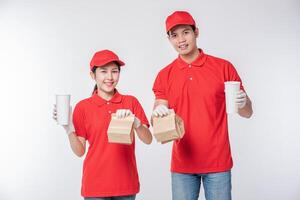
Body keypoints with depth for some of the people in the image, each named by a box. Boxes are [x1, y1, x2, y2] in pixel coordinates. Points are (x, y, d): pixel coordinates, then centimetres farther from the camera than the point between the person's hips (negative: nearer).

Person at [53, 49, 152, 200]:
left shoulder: (131, 102, 2)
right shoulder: (83, 107, -1)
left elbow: (148, 140, -4)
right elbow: (79, 151, 0)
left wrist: (134, 121, -21)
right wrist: (68, 129, -15)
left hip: (125, 183, 1)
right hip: (95, 184, -1)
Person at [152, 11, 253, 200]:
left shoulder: (223, 67, -2)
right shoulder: (165, 76, 4)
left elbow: (247, 113, 2)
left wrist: (242, 103, -21)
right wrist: (158, 114, -19)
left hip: (218, 162, -1)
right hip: (182, 163, 2)